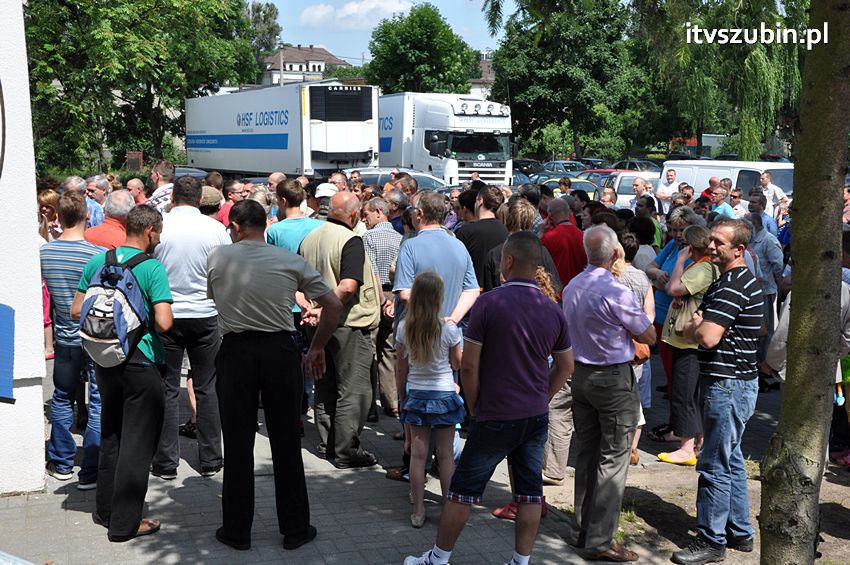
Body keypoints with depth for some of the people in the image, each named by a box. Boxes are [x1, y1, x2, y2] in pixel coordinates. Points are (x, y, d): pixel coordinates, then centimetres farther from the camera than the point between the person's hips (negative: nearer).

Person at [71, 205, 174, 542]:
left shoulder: (98, 261, 3)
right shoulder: (152, 267, -14)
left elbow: (77, 310, 7)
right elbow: (164, 323, -21)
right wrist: (148, 320, 1)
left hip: (104, 358, 7)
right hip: (140, 361, -6)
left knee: (111, 435, 21)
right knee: (137, 443, 3)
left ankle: (106, 508, 31)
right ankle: (124, 523, 8)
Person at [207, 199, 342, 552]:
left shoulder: (218, 257, -1)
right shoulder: (291, 261, -1)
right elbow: (334, 306, 0)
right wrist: (317, 348, 10)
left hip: (235, 351, 0)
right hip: (280, 350, 0)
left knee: (238, 444, 8)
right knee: (286, 443, 9)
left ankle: (237, 531, 17)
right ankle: (295, 529, 18)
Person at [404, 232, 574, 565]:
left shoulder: (490, 303, -14)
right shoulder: (552, 310, 2)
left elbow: (469, 365, -13)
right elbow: (566, 367, 10)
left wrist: (474, 405, 0)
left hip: (496, 416, -5)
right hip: (537, 416, 5)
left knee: (464, 487, 7)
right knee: (530, 491, 12)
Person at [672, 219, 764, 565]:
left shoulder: (733, 286, -20)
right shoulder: (740, 279, 14)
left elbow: (707, 338, -28)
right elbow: (699, 323, 18)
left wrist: (691, 328, -7)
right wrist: (698, 324, -4)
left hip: (727, 386, -11)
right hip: (736, 381, 11)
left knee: (716, 467, -3)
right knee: (730, 460, 18)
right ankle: (740, 532, 28)